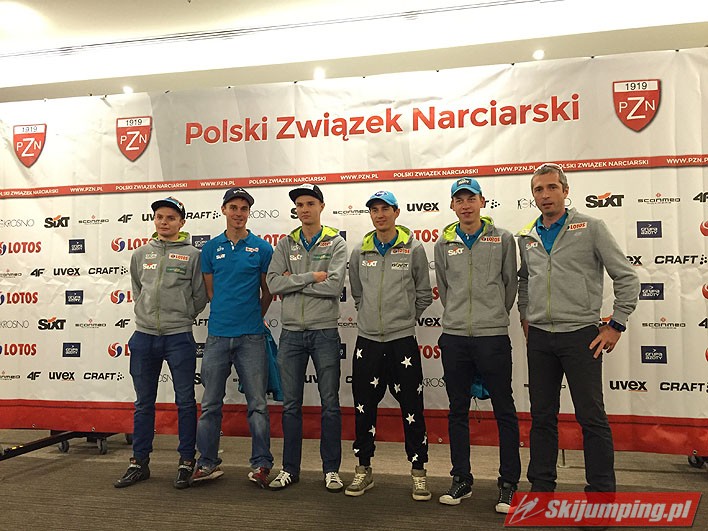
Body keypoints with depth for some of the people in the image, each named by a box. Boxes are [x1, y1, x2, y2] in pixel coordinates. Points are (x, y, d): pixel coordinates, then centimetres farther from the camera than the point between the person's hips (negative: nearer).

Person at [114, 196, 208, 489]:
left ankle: (186, 462, 16)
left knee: (185, 401, 4)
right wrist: (147, 314, 14)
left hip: (179, 336, -4)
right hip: (144, 335, 4)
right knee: (144, 403, 12)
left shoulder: (192, 254, -1)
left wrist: (181, 317, 5)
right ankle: (139, 462, 24)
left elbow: (200, 295, 1)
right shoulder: (141, 254, 11)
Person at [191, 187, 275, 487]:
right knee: (210, 403, 9)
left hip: (251, 337, -2)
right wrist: (227, 313, 11)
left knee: (257, 403, 2)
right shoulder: (211, 248, 7)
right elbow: (210, 290, 13)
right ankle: (208, 462, 21)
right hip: (217, 335, 2)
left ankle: (261, 464, 12)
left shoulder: (262, 248, 2)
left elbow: (268, 291, 9)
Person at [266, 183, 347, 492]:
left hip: (324, 333, -2)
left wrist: (294, 282, -9)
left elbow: (334, 286, -15)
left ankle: (331, 469, 18)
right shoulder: (285, 244, 8)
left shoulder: (336, 243, 0)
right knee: (291, 405, 9)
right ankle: (290, 469, 22)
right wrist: (311, 277, -13)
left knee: (330, 404, 5)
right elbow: (273, 283, -6)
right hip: (291, 333, 3)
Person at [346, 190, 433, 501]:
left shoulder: (414, 249, -1)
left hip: (402, 339, -2)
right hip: (367, 339, 3)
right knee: (364, 407, 9)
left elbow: (424, 295, 6)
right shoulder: (360, 252, 6)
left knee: (412, 408, 3)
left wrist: (405, 318, 7)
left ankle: (418, 471, 18)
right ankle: (364, 470, 23)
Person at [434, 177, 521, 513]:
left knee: (504, 411, 3)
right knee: (458, 410, 10)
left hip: (493, 336, -2)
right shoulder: (444, 243, 8)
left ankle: (508, 484, 16)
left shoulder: (503, 239, 2)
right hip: (454, 336, 3)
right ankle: (461, 479, 24)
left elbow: (510, 283, 8)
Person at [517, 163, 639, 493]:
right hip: (539, 338, 5)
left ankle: (603, 491, 15)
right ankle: (542, 485, 25)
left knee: (592, 417, 1)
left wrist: (615, 326, -6)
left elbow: (626, 278, -3)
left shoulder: (591, 228, -4)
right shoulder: (527, 237, 10)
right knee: (542, 416, 12)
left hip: (580, 335, -4)